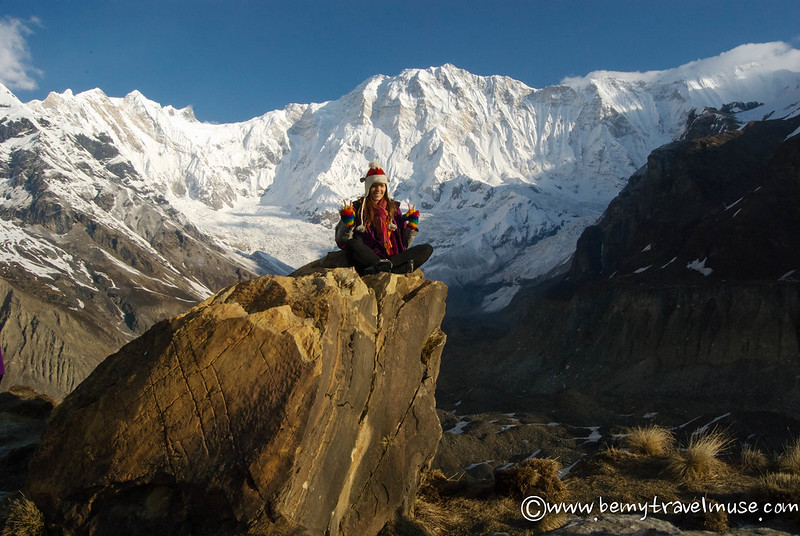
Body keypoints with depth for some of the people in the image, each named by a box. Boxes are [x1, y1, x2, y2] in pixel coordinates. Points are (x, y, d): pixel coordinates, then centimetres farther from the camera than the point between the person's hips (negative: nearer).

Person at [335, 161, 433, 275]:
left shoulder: (393, 207, 15)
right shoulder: (357, 207, 4)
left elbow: (403, 244, 15)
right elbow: (341, 242, -3)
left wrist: (412, 225, 2)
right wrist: (348, 224, -19)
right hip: (367, 260, -3)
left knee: (427, 248, -14)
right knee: (352, 244, -34)